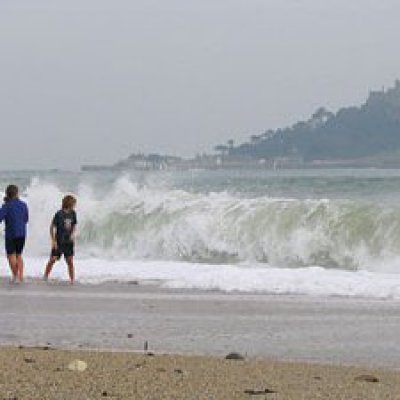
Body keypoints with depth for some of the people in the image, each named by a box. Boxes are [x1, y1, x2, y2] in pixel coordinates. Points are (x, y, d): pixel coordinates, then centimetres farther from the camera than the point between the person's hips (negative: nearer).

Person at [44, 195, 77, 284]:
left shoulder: (72, 213, 3)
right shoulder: (59, 214, -12)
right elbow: (52, 227, -9)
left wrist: (73, 234, -3)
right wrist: (53, 240, -12)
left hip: (68, 241, 3)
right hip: (59, 242, -3)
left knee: (70, 261, -2)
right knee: (52, 260, 0)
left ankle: (72, 280, 1)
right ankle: (45, 277, 16)